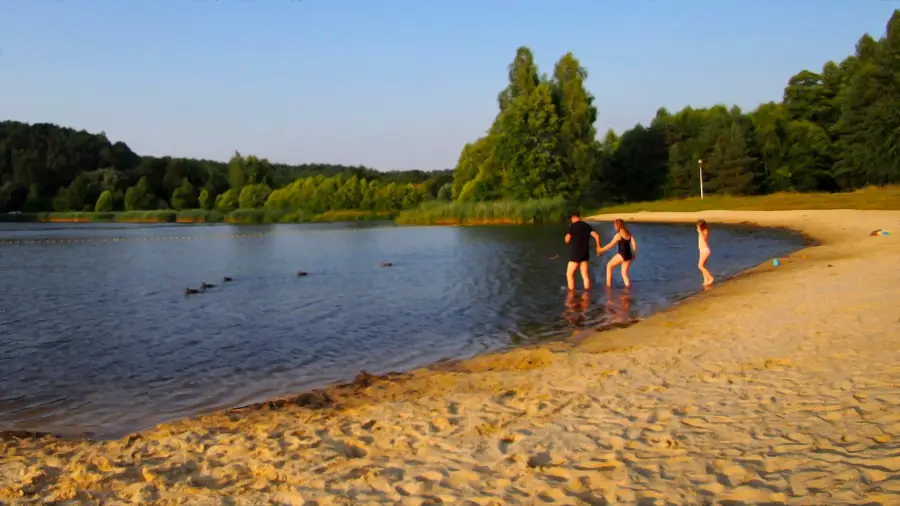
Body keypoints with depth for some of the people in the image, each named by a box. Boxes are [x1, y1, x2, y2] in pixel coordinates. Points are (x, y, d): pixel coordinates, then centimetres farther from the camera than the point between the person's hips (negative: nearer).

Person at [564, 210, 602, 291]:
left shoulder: (572, 226, -8)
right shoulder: (587, 226, 7)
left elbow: (567, 240, -10)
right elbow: (596, 236, -1)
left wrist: (567, 236, 12)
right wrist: (598, 247, 10)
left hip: (576, 254, -6)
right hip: (585, 254, 6)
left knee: (569, 274, 5)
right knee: (585, 275, 8)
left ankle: (571, 292, 1)